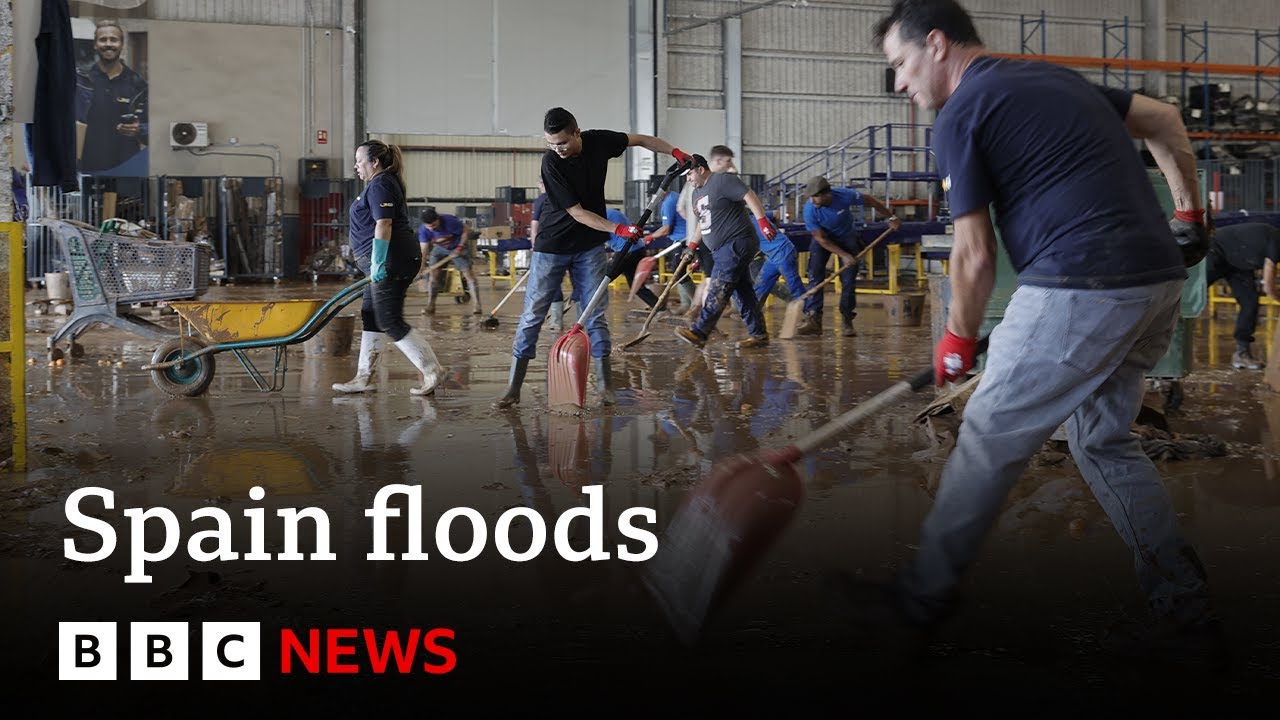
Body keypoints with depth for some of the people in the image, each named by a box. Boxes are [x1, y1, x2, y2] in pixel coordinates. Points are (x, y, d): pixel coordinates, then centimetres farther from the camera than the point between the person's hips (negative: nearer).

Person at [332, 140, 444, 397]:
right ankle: (364, 377, 17)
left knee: (390, 322, -9)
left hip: (391, 261, -11)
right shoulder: (384, 183, 21)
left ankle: (432, 370, -5)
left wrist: (378, 263, -24)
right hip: (388, 264, 11)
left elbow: (383, 224, -21)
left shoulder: (379, 185, -12)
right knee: (370, 318, 12)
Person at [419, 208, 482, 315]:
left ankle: (476, 306, -13)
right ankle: (430, 306, 4)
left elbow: (465, 231, -16)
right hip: (439, 249, 3)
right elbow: (424, 249, -19)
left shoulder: (450, 221, -32)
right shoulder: (423, 230, -22)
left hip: (457, 247, -3)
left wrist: (460, 247, -24)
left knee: (468, 273, -12)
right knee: (433, 274, -7)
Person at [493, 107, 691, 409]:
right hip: (552, 247, -3)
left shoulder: (599, 141, -10)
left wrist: (675, 152, -1)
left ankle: (604, 383, 7)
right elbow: (577, 212, -22)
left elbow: (640, 140, 9)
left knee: (595, 314, 1)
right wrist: (618, 229, -28)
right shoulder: (551, 162, -22)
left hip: (590, 246, 3)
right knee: (533, 314, -1)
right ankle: (513, 387, 3)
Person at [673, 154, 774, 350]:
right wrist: (693, 247, 20)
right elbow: (700, 223, 28)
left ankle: (698, 333, -18)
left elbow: (750, 197, -16)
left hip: (737, 243, -10)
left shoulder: (724, 180, -9)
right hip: (723, 250, 10)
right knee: (741, 291, 8)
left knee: (718, 291, -13)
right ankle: (759, 335, 11)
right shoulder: (697, 193, 20)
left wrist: (763, 221, -25)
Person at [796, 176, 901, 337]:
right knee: (815, 276, -17)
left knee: (849, 281, -6)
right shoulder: (810, 210, -29)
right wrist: (844, 255, -25)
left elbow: (871, 201, -11)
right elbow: (821, 239, -21)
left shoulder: (845, 196, -30)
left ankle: (847, 322, 2)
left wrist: (891, 217, -2)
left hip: (847, 237, 1)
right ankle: (813, 319, -20)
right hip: (824, 240, 0)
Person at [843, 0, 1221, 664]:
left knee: (989, 441, 1)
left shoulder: (960, 116, -4)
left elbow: (975, 257, -4)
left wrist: (958, 341, 11)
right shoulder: (1054, 77, 21)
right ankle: (1186, 616, 19)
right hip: (1160, 279, 9)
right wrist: (1190, 214, 27)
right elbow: (1165, 122, 25)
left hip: (1080, 289, -9)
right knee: (1103, 439, 18)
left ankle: (918, 603, 12)